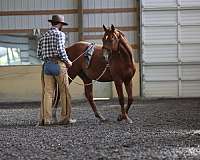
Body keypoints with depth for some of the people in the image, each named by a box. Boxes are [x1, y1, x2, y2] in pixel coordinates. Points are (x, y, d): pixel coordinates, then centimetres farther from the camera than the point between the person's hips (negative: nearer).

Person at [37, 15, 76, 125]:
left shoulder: (43, 36, 16)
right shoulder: (59, 34, -4)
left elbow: (39, 53, 11)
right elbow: (60, 50, -16)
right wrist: (67, 61, -3)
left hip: (47, 65, 6)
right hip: (58, 64, -6)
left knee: (47, 92, 4)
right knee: (64, 92, 3)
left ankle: (45, 118, 0)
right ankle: (65, 117, 6)